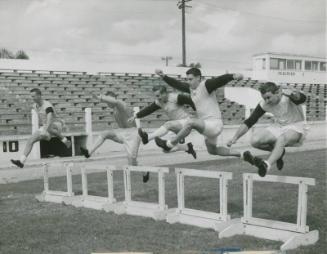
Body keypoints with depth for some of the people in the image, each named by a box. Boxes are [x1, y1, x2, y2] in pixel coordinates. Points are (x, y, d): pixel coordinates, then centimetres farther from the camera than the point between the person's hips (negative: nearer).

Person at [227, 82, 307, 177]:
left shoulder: (288, 95, -22)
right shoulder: (264, 104, -9)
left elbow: (302, 98, -45)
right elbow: (249, 122, -6)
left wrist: (293, 95, -67)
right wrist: (235, 138, -17)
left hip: (295, 127, -5)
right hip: (278, 127, 5)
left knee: (281, 139, -39)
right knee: (255, 140, -18)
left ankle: (266, 165, -58)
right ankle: (278, 152, 5)